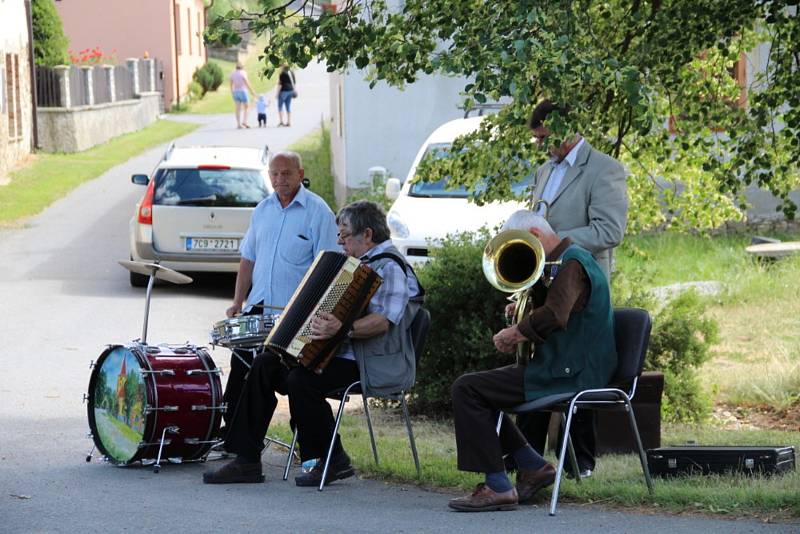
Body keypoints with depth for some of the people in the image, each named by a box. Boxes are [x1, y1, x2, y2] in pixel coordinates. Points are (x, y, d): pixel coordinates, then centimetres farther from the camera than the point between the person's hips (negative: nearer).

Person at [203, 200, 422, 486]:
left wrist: (343, 329, -40)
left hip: (368, 364, -10)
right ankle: (247, 460, -5)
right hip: (336, 353, 10)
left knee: (301, 381, -30)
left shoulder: (389, 267, -12)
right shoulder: (361, 264, 21)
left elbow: (383, 321, -26)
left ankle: (333, 461, -12)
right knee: (264, 365, -2)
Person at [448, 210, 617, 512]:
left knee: (466, 389, -14)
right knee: (477, 388, 22)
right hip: (563, 370, 11)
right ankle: (533, 467, 15)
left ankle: (498, 487, -15)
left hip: (569, 376, -11)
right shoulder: (560, 262, 19)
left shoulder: (572, 263, -15)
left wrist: (514, 333, -16)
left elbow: (553, 317, -30)